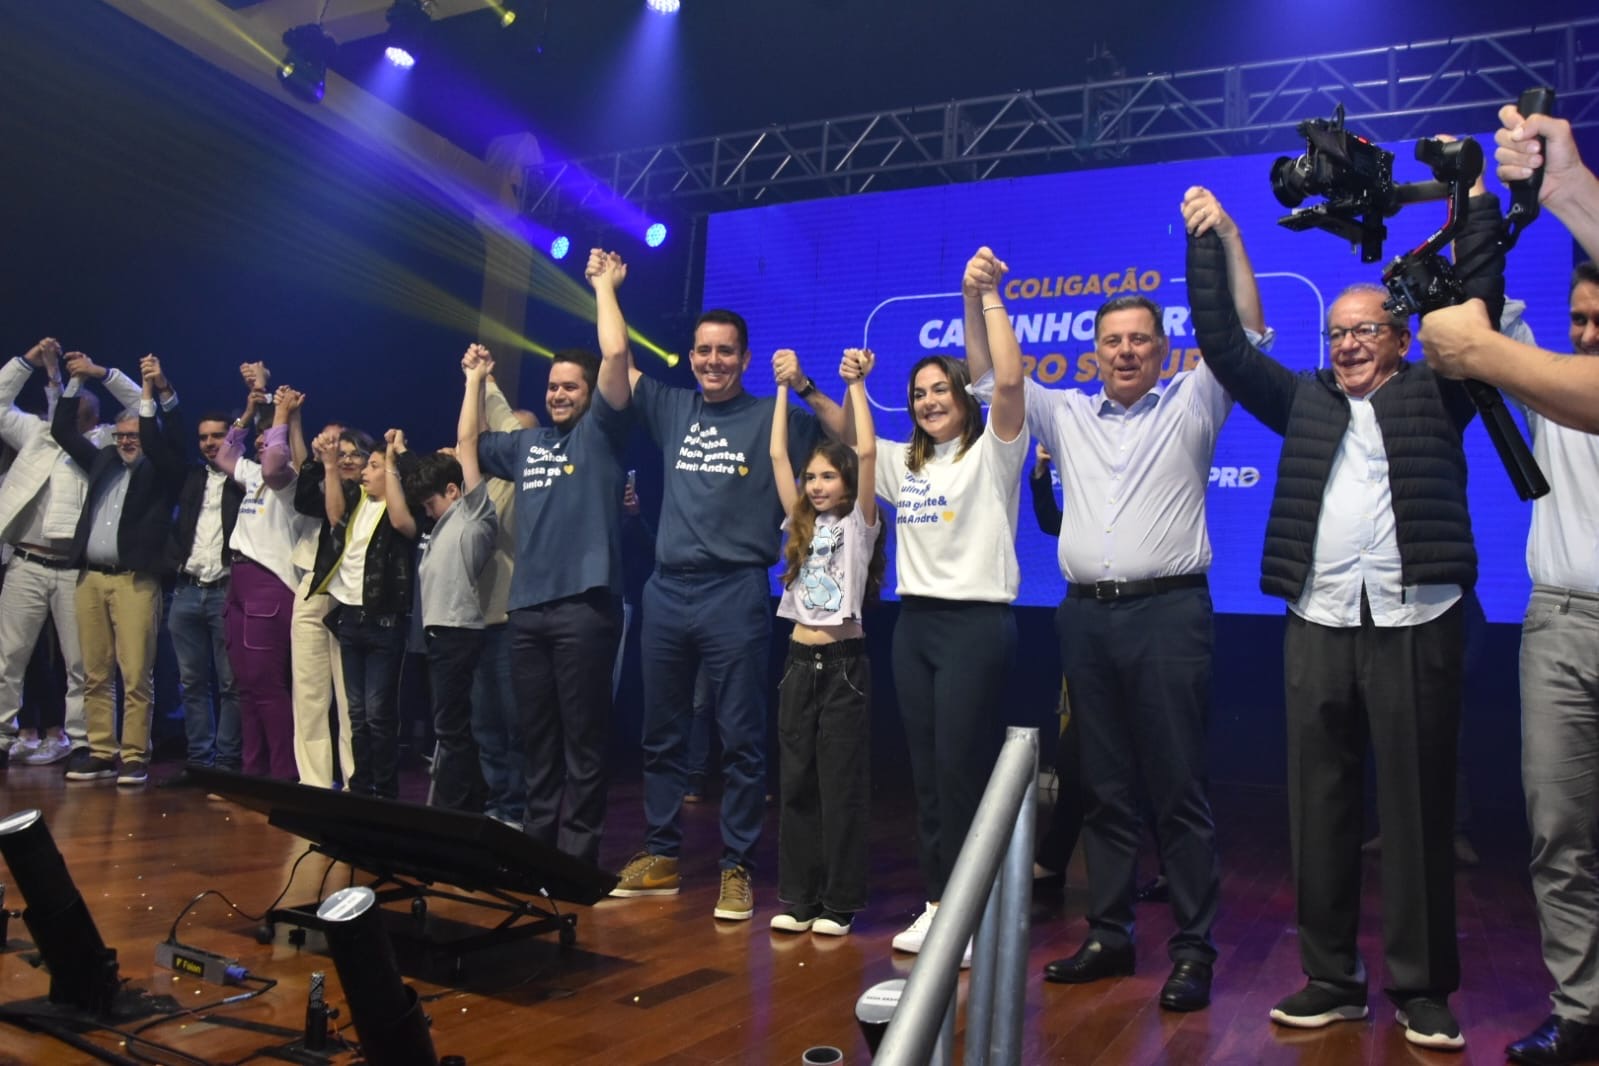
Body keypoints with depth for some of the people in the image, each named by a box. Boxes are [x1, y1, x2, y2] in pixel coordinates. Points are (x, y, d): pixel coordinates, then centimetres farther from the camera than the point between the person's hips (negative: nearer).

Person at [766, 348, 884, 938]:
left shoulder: (859, 523, -1)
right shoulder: (801, 524, 11)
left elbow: (868, 452, -13)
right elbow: (777, 455, 9)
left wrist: (856, 385, -9)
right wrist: (784, 389, 9)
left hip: (844, 663, -5)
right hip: (799, 661, 5)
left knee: (841, 785, 1)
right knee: (796, 782, 8)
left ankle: (840, 903, 10)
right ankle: (798, 897, 17)